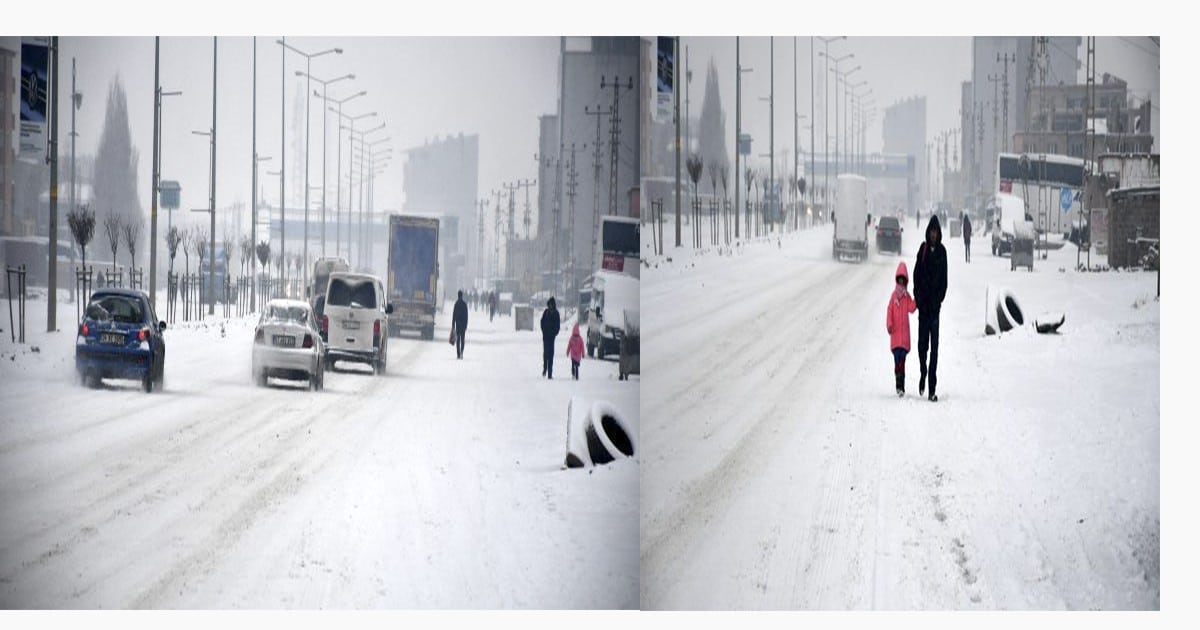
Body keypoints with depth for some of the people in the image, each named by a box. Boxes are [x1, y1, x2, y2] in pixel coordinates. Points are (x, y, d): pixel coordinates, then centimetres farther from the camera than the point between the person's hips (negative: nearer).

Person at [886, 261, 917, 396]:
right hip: (895, 332, 0)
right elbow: (890, 310, 3)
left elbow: (911, 308, -5)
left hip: (904, 332, 0)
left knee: (902, 359, -2)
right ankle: (899, 385, 4)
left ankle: (901, 386, -2)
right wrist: (889, 324, -9)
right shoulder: (894, 295, 5)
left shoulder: (907, 296, 7)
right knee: (897, 358, -1)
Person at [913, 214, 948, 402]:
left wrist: (938, 300, -7)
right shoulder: (923, 249, 4)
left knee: (934, 345, -2)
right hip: (923, 302, 1)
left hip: (935, 303, -1)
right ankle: (923, 373, 26)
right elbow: (916, 275, 5)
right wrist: (918, 298, -4)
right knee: (922, 341, 1)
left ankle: (932, 388, -3)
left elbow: (944, 279, 3)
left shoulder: (941, 251, 3)